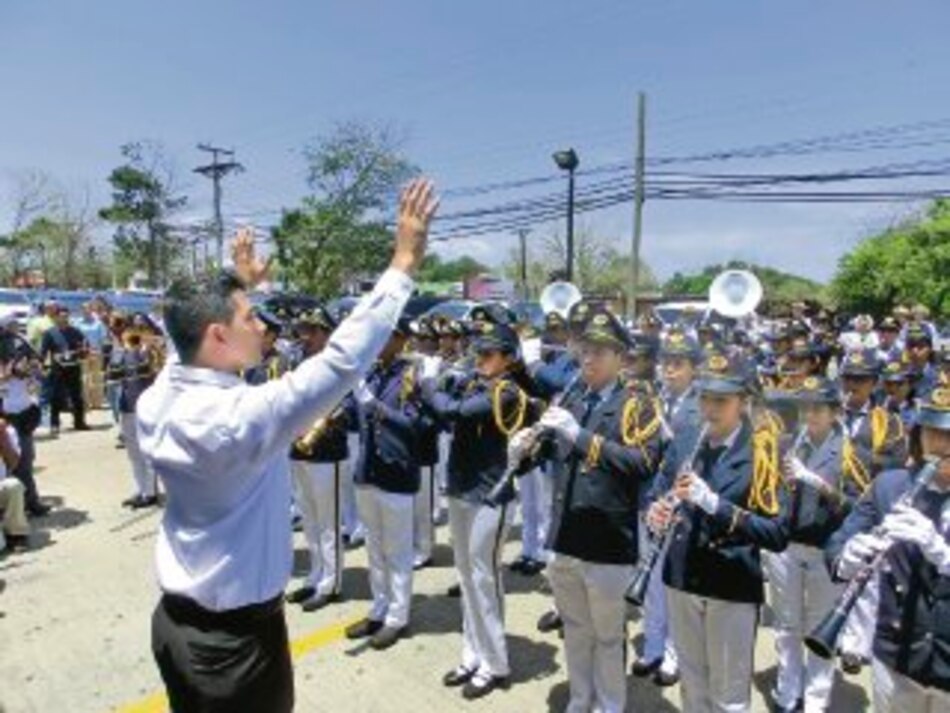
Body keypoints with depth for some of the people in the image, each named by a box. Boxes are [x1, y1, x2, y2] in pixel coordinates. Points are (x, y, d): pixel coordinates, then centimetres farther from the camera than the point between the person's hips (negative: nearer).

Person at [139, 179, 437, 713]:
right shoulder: (239, 415, -31)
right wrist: (404, 264, -29)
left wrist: (240, 284, 22)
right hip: (236, 633, -8)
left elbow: (193, 336, 15)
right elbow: (342, 362, -34)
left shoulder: (157, 398, -6)